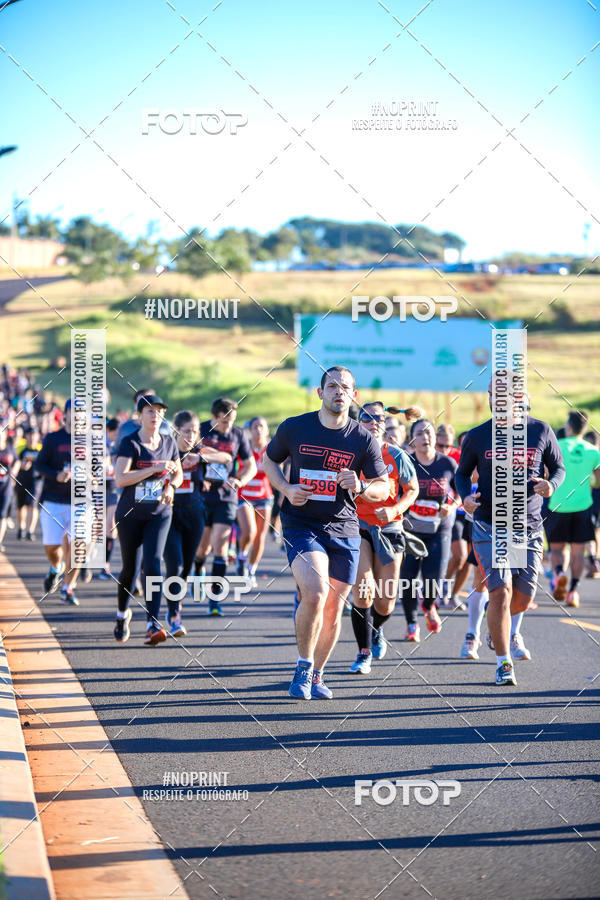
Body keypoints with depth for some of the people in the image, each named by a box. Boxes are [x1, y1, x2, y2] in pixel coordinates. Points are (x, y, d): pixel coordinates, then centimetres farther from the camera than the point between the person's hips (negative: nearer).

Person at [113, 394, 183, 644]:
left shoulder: (169, 442, 5)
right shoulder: (130, 443, -9)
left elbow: (178, 473, 19)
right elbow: (120, 478, -21)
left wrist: (171, 486, -4)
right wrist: (154, 469, -25)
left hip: (159, 514, 2)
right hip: (130, 514, -2)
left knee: (153, 564, -14)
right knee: (130, 567, 7)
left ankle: (152, 625, -21)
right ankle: (122, 613, 35)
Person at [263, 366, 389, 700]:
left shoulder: (364, 440, -1)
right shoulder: (294, 428, -1)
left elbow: (383, 488, 6)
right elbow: (269, 461, 15)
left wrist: (361, 487, -17)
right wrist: (286, 488, -4)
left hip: (344, 531, 2)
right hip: (301, 525, -2)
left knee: (333, 608, 6)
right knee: (315, 592, -23)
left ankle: (316, 675, 26)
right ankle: (303, 667, -4)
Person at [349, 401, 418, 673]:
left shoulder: (396, 456, 1)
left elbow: (412, 490, 6)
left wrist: (394, 510, -11)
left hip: (389, 529, 1)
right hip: (357, 528, -1)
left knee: (385, 602, 2)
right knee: (363, 590, -19)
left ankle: (375, 630, 39)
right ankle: (364, 652, -3)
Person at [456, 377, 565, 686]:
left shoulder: (540, 431, -1)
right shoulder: (478, 436, -3)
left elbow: (558, 467, 11)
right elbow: (462, 473, 11)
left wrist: (551, 485, -12)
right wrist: (466, 497, -10)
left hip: (529, 527, 2)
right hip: (489, 525, -2)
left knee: (523, 599, 7)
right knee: (500, 591, -13)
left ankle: (497, 622, 43)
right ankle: (503, 663, -1)